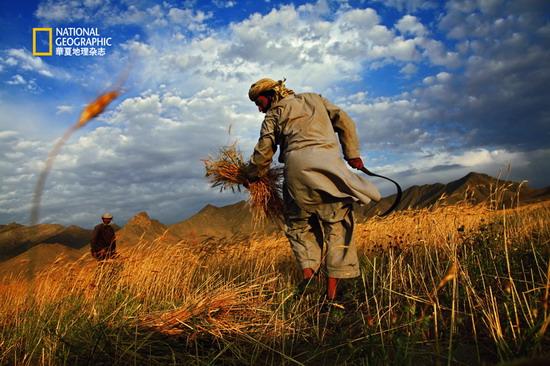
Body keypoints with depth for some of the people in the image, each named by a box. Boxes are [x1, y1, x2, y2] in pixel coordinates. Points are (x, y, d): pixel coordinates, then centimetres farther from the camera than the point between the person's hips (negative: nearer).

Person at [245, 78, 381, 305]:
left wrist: (251, 176, 24)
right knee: (337, 225, 5)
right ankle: (332, 290, 2)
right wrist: (352, 154, 19)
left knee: (298, 222, 17)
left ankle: (308, 271, 0)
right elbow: (344, 122, 18)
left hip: (297, 170, -1)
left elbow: (264, 151, 9)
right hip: (329, 164, 2)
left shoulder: (273, 115, 17)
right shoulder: (314, 99, 27)